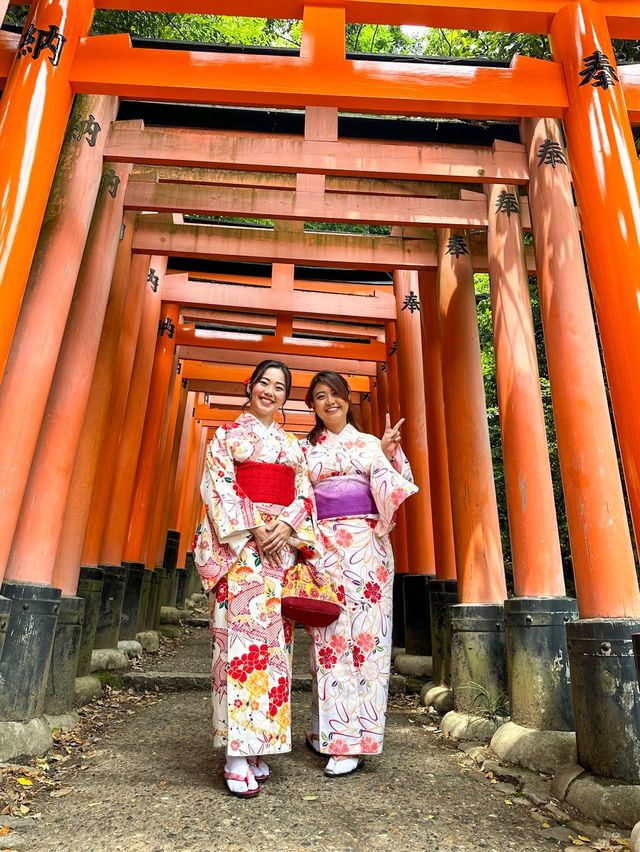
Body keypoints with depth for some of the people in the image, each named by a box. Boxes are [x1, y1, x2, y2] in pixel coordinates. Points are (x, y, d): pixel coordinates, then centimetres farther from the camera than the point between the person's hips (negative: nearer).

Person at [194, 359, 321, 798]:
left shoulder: (293, 444, 19)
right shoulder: (228, 435, 8)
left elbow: (305, 495, 11)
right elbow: (219, 487, -3)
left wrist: (286, 524, -8)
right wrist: (253, 528, -14)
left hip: (284, 545, 4)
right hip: (238, 544, -4)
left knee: (275, 639, 4)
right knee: (240, 636, -9)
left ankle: (259, 746, 15)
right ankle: (237, 754, -2)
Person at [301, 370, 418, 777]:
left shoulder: (370, 443, 9)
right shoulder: (305, 448, 15)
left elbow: (398, 487, -2)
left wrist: (392, 452, -17)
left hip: (364, 547, -2)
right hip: (322, 547, 2)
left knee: (362, 631, -3)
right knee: (327, 634, 3)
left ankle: (351, 741, 5)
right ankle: (326, 728, 19)